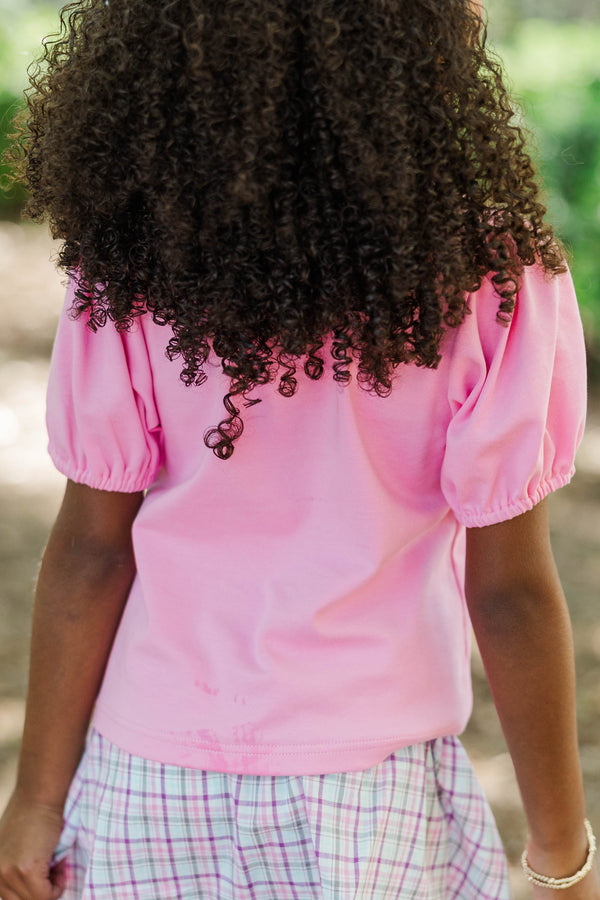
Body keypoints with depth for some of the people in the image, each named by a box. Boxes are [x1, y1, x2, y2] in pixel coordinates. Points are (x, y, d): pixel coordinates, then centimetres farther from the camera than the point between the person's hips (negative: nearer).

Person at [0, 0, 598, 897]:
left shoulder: (133, 262, -11)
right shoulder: (488, 273, -15)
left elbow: (91, 550, -7)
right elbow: (509, 589, -11)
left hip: (150, 783, 2)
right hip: (370, 788, -1)